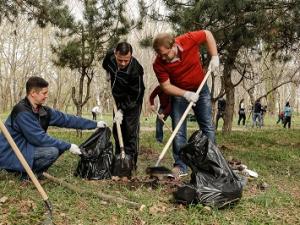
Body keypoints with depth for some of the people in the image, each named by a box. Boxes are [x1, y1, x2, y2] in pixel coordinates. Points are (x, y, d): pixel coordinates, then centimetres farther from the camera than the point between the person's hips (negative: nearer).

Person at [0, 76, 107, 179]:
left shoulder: (43, 111, 1)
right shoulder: (22, 112, -25)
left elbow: (66, 119, 2)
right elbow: (40, 138, -26)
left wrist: (95, 124, 2)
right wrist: (68, 146, -21)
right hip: (10, 155, -9)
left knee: (61, 146, 2)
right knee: (52, 151, -25)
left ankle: (30, 169, 8)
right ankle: (27, 173, -4)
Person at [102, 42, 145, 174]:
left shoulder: (135, 70, -34)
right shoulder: (110, 56, -17)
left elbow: (134, 95, -26)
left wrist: (122, 110, -26)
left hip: (133, 101, -6)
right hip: (118, 98, 6)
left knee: (131, 129, -12)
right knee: (117, 129, 9)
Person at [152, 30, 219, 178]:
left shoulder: (189, 40, -26)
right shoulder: (158, 64, -25)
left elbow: (207, 34, -8)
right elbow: (166, 87, -18)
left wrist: (214, 57, -15)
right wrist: (186, 94, -31)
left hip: (200, 89, 1)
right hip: (178, 93, -1)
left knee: (208, 127, 3)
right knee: (178, 131, -5)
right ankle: (180, 167, 4)